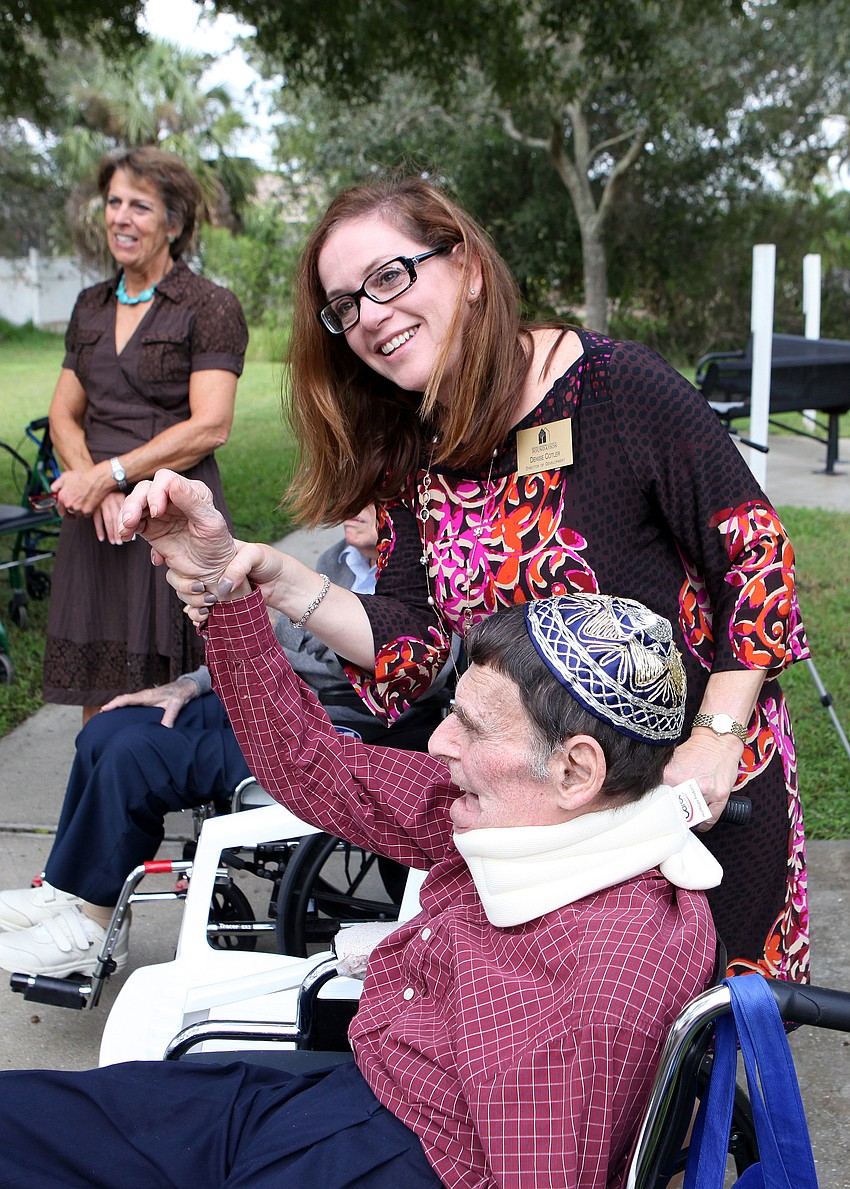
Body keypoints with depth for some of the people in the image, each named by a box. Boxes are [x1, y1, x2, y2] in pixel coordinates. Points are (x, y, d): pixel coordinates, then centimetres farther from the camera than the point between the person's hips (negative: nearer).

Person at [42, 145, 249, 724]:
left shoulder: (212, 306, -2)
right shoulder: (91, 306, 16)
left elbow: (210, 426, -11)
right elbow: (64, 415, 12)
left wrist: (108, 473, -14)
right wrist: (92, 487, -8)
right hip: (94, 522, 5)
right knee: (98, 702, 7)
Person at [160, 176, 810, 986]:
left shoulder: (617, 386, -16)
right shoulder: (409, 459, 2)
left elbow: (754, 549, -13)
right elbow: (411, 645, -5)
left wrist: (718, 735, -18)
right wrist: (281, 583, -20)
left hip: (701, 789, -4)